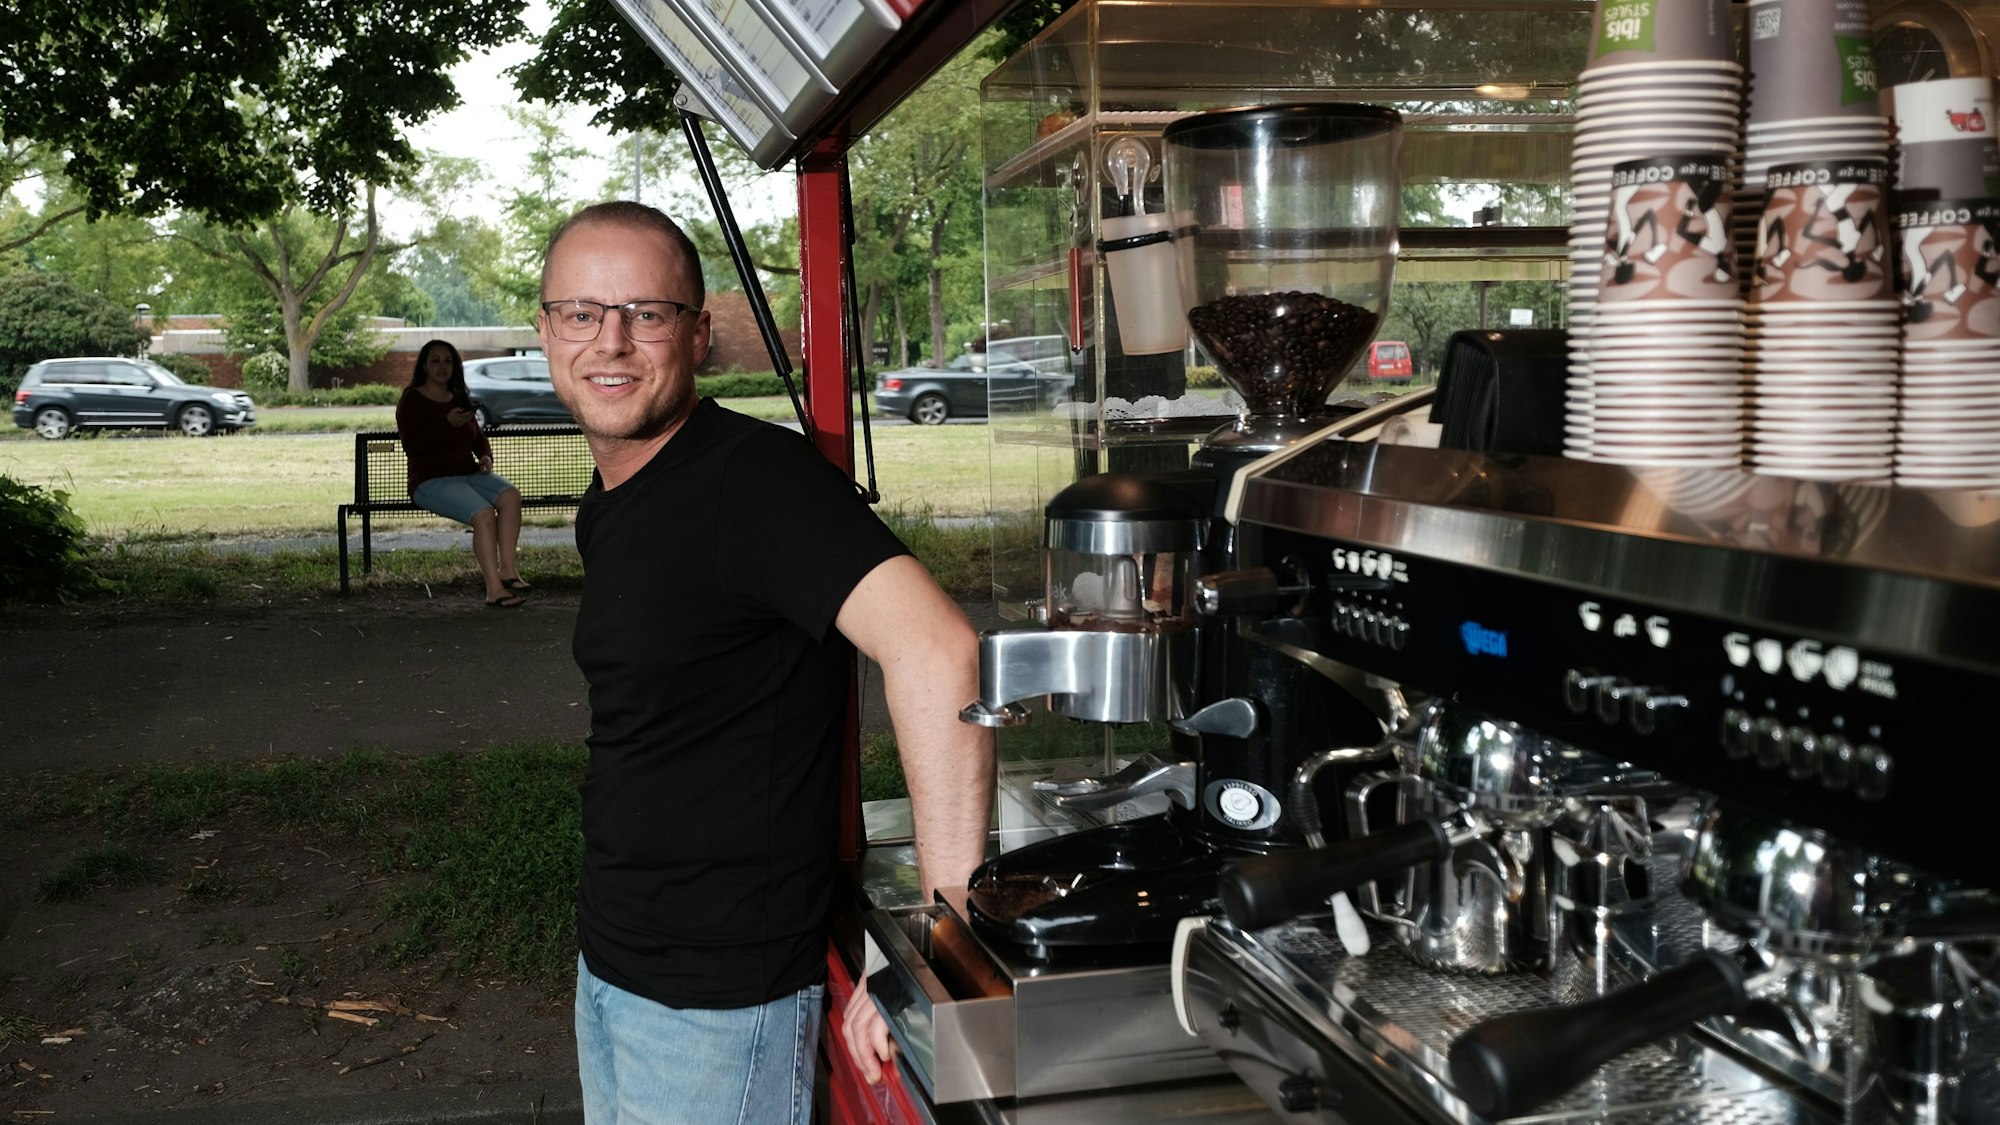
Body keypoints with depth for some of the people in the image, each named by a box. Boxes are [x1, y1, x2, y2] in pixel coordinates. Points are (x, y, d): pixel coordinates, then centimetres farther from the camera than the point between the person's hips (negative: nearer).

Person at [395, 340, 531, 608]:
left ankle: (507, 570, -27)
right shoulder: (411, 400, 2)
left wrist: (486, 456, 1)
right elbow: (411, 446, -11)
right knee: (483, 513, -32)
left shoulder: (461, 399, 21)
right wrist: (447, 423, -18)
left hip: (468, 474, 6)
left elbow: (479, 440, 24)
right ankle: (494, 589, -33)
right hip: (431, 481, -6)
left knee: (510, 495, -25)